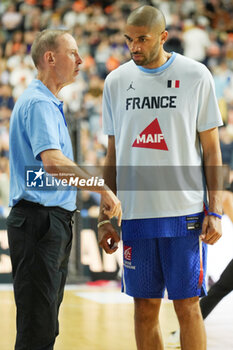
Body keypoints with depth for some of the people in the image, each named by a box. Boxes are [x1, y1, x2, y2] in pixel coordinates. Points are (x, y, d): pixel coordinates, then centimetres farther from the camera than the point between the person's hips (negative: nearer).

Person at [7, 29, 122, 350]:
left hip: (54, 220, 11)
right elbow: (53, 162, -29)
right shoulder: (38, 103, -14)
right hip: (39, 221, -11)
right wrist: (104, 189, -25)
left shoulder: (49, 103, 20)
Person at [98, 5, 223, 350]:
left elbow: (211, 150, 2)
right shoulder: (116, 81, 9)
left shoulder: (196, 75, 0)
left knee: (187, 305, -1)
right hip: (134, 214, 3)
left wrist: (214, 210, -6)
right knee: (145, 308, 7)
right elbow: (113, 156, 13)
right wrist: (105, 217, 9)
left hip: (185, 212, -3)